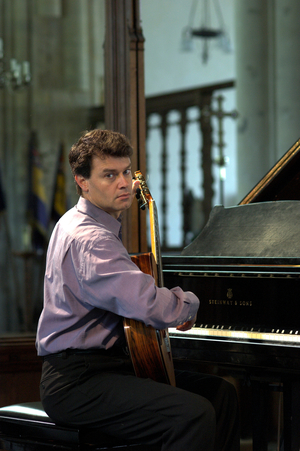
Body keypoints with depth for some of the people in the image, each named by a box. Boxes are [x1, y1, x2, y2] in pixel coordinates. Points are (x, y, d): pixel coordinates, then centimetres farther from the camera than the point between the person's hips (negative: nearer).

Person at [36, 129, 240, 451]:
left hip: (104, 363, 11)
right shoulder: (88, 239, -20)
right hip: (75, 382, -11)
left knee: (220, 392, 10)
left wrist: (123, 201, 35)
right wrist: (188, 303, -8)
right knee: (194, 414, -30)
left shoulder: (77, 223, 15)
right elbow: (154, 308, -30)